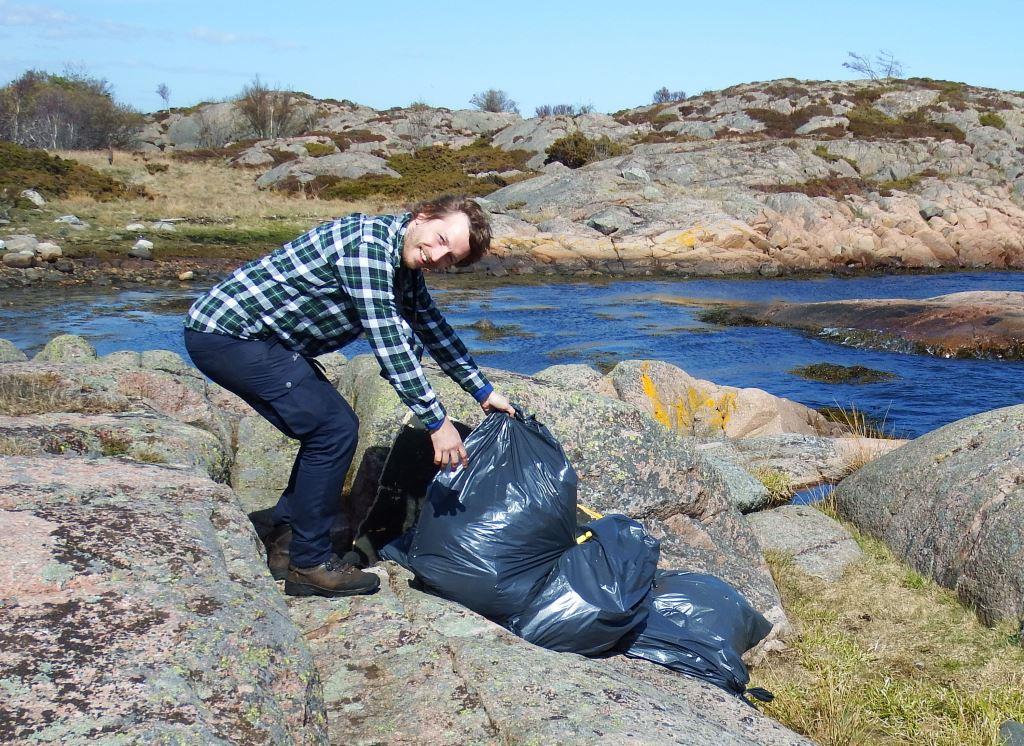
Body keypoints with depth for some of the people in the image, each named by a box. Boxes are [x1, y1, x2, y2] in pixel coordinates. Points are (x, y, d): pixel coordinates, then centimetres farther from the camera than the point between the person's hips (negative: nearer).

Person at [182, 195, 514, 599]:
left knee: (329, 428, 12)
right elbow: (388, 343, -25)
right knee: (334, 429, -12)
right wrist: (437, 421, -21)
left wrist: (483, 391, 26)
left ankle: (284, 542, 22)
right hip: (225, 334, -10)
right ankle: (309, 562, -1)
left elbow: (432, 328, 22)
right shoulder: (369, 242, -22)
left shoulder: (405, 265, 8)